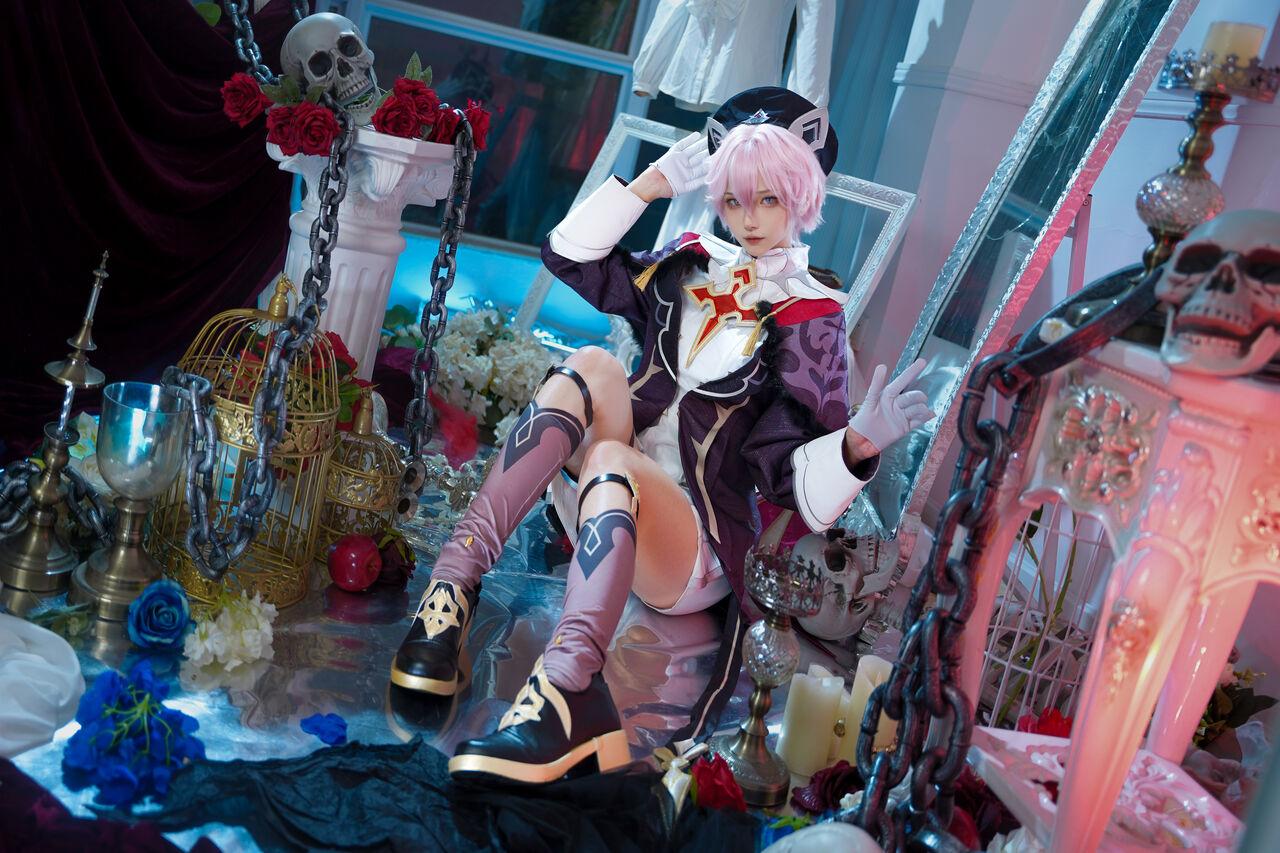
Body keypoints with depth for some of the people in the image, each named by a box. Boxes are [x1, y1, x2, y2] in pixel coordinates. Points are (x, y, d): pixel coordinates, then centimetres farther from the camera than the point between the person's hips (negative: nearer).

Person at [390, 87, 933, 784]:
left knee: (611, 460, -37)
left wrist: (861, 442, -31)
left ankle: (565, 692, -59)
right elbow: (569, 255, 11)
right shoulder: (688, 268, 13)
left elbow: (796, 481, -9)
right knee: (591, 368, -24)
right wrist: (654, 183, 6)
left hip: (697, 541, -4)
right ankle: (455, 578, -34)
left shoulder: (809, 318, -1)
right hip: (600, 495, 4)